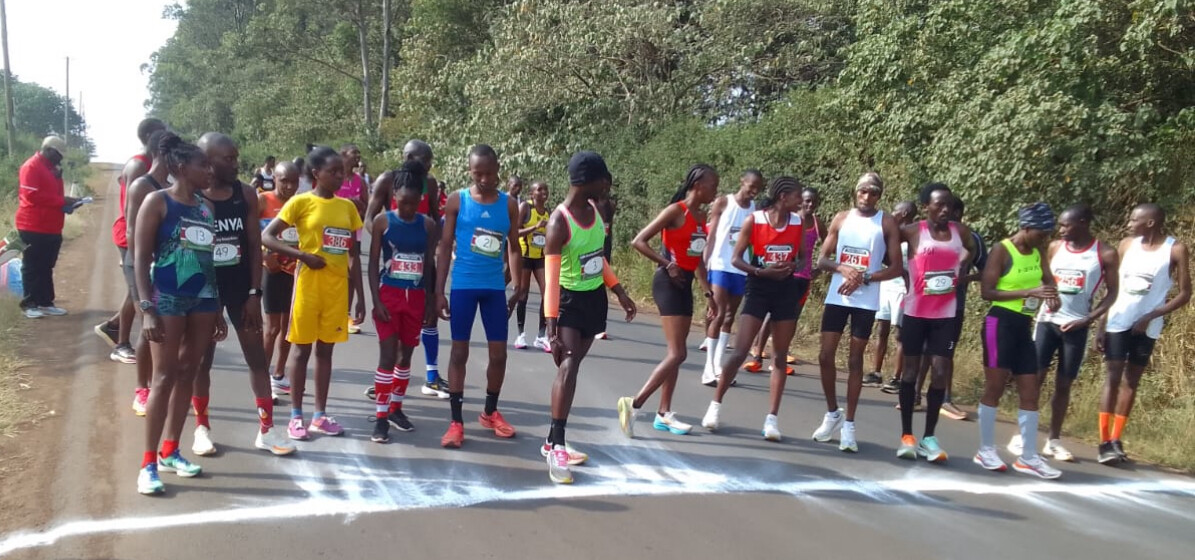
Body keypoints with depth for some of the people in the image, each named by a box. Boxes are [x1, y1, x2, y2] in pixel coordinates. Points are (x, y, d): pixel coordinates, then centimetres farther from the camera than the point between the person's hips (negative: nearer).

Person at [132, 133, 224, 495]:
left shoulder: (206, 206, 12)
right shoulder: (158, 201, -6)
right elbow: (141, 258, -9)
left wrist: (217, 310, 15)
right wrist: (147, 308, -17)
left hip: (203, 297, 6)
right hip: (168, 297, -6)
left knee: (187, 374, 10)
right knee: (164, 377, -4)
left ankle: (170, 452, 22)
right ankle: (148, 462, 4)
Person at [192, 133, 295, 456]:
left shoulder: (246, 195, -1)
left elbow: (255, 245, 0)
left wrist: (255, 291, -5)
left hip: (241, 285, 3)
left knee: (257, 356, 4)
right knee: (202, 359, 8)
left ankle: (266, 429, 12)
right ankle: (202, 427, 24)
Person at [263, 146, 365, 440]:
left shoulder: (347, 207, 7)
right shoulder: (301, 202, -6)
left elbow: (353, 255, 10)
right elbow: (266, 237, -7)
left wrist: (359, 295, 8)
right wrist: (303, 255, -16)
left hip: (337, 286, 4)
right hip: (309, 283, -4)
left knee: (325, 349, 11)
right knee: (302, 348, 4)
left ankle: (320, 415, 19)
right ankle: (296, 416, 13)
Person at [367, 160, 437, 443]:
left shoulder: (427, 224, 3)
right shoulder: (383, 221, -5)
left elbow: (429, 265, 7)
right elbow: (373, 264, -4)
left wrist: (431, 302, 4)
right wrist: (376, 300, -10)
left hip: (416, 297, 3)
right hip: (389, 295, -3)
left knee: (406, 355, 12)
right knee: (387, 355, -4)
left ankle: (396, 408, 26)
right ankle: (381, 417, 2)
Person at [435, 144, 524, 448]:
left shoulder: (509, 204, 3)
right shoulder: (457, 200, -3)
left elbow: (513, 248, 10)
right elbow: (445, 247, -1)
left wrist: (519, 286, 1)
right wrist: (439, 290, -5)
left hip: (495, 288, 2)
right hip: (463, 286, -2)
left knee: (499, 353, 7)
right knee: (459, 351, 2)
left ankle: (490, 412, 27)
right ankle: (456, 421, 9)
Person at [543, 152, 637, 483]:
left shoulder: (594, 209, 1)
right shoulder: (559, 223, -22)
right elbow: (552, 279, -22)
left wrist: (620, 293, 15)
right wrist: (552, 328, -25)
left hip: (595, 298, 7)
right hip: (570, 300, -7)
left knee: (571, 366, 10)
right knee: (568, 366, -18)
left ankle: (553, 441, 17)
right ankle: (557, 448, -13)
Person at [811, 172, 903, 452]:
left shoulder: (887, 223, -2)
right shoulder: (841, 218, 6)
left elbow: (896, 268, -5)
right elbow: (822, 260, 6)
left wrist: (865, 277, -18)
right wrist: (842, 268, -15)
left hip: (866, 301, -3)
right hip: (836, 297, 3)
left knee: (855, 360, 2)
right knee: (826, 356, 3)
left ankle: (849, 424, 11)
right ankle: (832, 414, 21)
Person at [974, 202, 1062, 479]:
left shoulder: (1037, 252, 10)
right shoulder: (1002, 251, -11)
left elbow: (1048, 280, 13)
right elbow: (986, 291, -16)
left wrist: (1053, 295, -11)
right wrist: (1027, 292, -23)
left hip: (1023, 326, 8)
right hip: (1000, 323, -7)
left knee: (1030, 392, 6)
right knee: (994, 388, -2)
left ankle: (1029, 457, 12)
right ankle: (986, 450, 10)